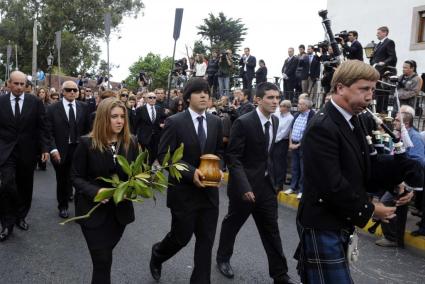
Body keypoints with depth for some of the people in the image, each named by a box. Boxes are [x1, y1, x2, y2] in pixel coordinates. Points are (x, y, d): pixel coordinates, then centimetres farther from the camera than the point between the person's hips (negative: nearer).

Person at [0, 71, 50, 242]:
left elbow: (42, 127, 1)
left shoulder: (35, 102, -1)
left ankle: (21, 217, 31)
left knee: (25, 187, 11)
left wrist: (45, 148, -5)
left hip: (27, 152, 1)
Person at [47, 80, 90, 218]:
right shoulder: (53, 108, -4)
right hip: (61, 150, -1)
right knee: (62, 180, 15)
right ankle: (63, 206, 33)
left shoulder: (84, 107, 2)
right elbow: (49, 132, -7)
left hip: (79, 148, 1)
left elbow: (87, 128, 5)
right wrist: (53, 149, -15)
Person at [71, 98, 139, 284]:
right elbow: (76, 177, -8)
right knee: (102, 260, -2)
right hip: (94, 210, -3)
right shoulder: (87, 143, -11)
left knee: (105, 256, 19)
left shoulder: (131, 143, -2)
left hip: (120, 209, 4)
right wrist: (95, 191, -26)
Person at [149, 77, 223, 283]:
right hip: (184, 191, -4)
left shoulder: (215, 122, 5)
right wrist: (191, 172, -22)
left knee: (206, 241, 8)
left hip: (209, 190, 4)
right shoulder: (174, 122, -10)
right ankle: (157, 254, 41)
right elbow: (163, 155, -12)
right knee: (181, 237, 9)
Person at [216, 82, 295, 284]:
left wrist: (272, 178, 11)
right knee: (232, 224, 15)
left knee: (271, 230, 9)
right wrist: (244, 187, -26)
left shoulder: (275, 121, 3)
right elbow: (232, 158, -19)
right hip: (245, 185, -5)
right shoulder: (243, 123, -18)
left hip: (266, 184, 6)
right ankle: (223, 258, 39)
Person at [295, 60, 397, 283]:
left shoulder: (352, 121, 8)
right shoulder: (322, 127, -22)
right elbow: (332, 186, -25)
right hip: (323, 226, -9)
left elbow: (357, 169, 12)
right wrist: (369, 210, -12)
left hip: (339, 223, 9)